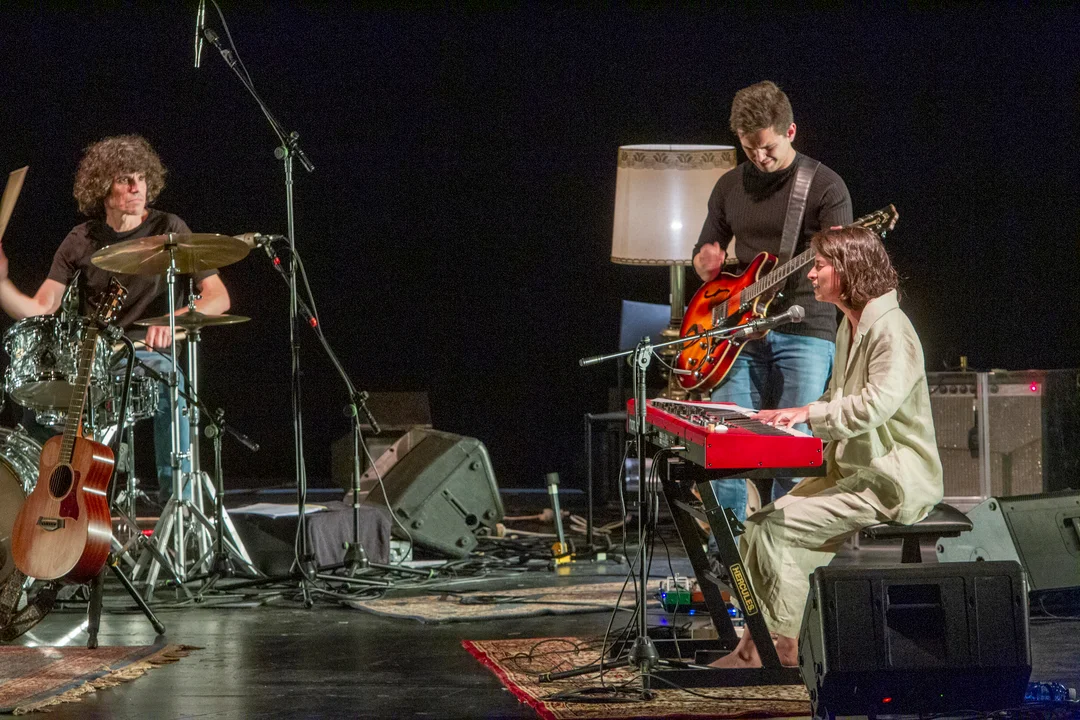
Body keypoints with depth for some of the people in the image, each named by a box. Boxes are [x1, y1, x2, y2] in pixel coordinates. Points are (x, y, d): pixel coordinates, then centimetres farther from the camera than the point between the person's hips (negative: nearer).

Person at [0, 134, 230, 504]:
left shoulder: (167, 230, -1)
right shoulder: (81, 241, 6)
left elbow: (218, 297, -6)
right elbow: (39, 310, 0)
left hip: (152, 354, -2)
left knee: (171, 388, -36)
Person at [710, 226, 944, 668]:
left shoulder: (890, 329, -16)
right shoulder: (850, 328, 17)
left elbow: (876, 404, -28)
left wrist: (810, 412, -22)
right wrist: (794, 416, 7)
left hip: (893, 482, -10)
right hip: (854, 472, 10)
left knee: (777, 527, -20)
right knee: (761, 526, -6)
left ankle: (784, 651, -11)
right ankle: (753, 649, -6)